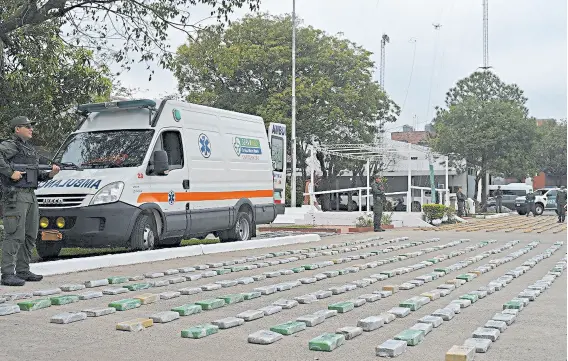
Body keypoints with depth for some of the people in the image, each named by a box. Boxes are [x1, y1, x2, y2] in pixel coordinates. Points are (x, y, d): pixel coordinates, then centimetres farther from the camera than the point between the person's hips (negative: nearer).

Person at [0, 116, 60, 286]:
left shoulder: (30, 149, 21)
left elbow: (36, 175, 24)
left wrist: (50, 173, 6)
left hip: (31, 196, 9)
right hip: (15, 196, -9)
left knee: (30, 237, 12)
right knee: (15, 236, -11)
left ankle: (23, 271, 21)